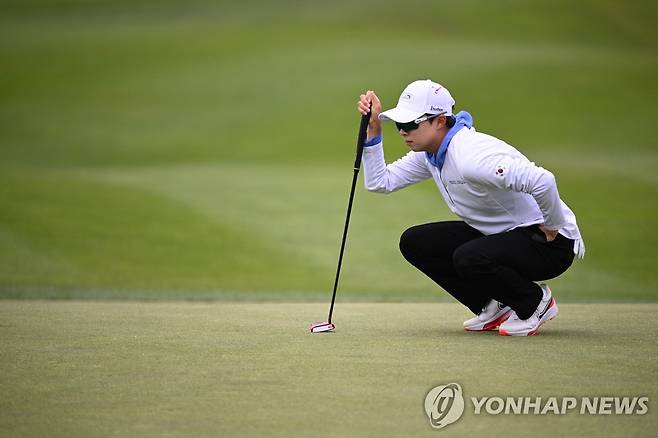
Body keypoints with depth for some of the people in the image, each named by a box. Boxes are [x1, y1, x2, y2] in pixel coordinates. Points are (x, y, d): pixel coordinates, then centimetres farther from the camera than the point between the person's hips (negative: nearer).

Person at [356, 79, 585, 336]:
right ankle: (493, 308, 8)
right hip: (497, 235, 9)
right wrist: (373, 129, -4)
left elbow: (543, 181, -40)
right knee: (414, 242, 0)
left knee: (468, 258, -34)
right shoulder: (429, 154, 1)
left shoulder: (470, 156, -30)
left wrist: (552, 229, -25)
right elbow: (379, 182, 5)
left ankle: (536, 301, -5)